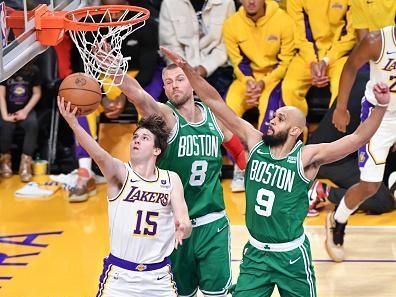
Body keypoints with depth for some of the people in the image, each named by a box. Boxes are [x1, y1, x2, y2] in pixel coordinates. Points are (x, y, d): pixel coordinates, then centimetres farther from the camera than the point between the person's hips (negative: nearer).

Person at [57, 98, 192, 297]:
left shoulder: (171, 180, 2)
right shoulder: (121, 173, -6)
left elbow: (185, 224, -5)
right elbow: (100, 155, -27)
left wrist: (182, 229, -31)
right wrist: (73, 123, -45)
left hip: (159, 277, 2)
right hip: (120, 275, -2)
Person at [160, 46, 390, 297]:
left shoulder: (307, 157, -14)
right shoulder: (255, 142, -4)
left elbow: (358, 138, -24)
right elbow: (215, 102, -4)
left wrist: (381, 106, -38)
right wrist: (186, 68, -8)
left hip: (291, 255, -3)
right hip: (255, 252, 4)